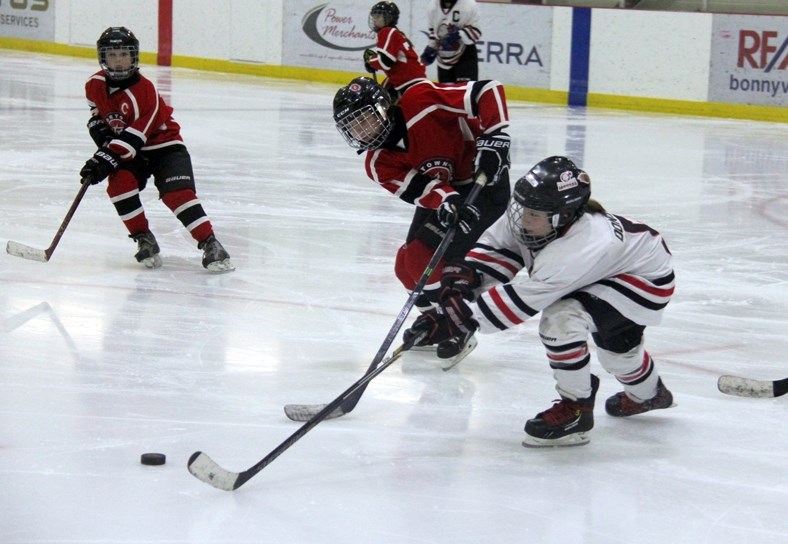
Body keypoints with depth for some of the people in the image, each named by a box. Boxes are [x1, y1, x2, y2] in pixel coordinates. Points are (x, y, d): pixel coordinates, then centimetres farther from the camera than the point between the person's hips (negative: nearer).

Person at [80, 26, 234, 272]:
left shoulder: (144, 91, -25)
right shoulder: (95, 85, -4)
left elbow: (134, 136, -28)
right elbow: (98, 113, 18)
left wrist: (107, 159, -34)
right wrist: (100, 130, -2)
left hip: (163, 145, -5)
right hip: (129, 152, 5)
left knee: (177, 193, -25)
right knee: (119, 181, -25)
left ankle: (209, 243, -24)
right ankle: (144, 238, -11)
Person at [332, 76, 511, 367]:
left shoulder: (421, 101, -26)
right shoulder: (377, 164, -9)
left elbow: (488, 91, -26)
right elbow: (420, 189, -23)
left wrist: (494, 137, -35)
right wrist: (445, 201, -44)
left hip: (485, 183, -8)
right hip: (443, 195, 8)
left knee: (424, 256, -18)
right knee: (407, 263, 6)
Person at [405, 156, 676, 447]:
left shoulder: (580, 249, -42)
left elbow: (519, 299, -43)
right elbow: (492, 249, -11)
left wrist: (452, 319, -44)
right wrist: (462, 275, -31)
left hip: (647, 280, -9)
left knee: (561, 318, -29)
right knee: (614, 336, 32)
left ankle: (576, 408, -11)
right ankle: (647, 393, 63)